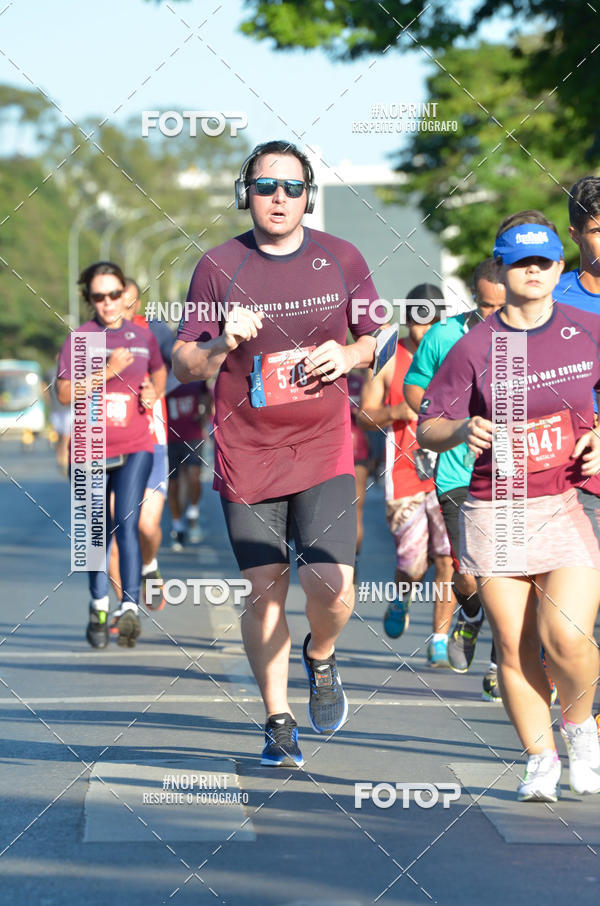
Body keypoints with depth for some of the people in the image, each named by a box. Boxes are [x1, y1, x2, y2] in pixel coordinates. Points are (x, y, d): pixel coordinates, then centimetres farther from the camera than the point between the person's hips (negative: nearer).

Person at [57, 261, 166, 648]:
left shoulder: (142, 335, 6)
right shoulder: (79, 339, -3)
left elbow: (160, 369, 27)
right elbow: (65, 393, -11)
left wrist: (154, 392, 5)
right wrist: (106, 372, -21)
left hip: (135, 447, 0)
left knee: (126, 525, -16)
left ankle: (130, 608, -22)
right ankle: (99, 607, 27)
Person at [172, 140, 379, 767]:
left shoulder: (342, 260, 3)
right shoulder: (219, 267, -1)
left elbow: (378, 336, 15)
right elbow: (182, 364, 2)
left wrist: (348, 355, -7)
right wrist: (222, 346, -19)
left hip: (323, 451, 0)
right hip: (246, 453, 0)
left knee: (331, 587, -14)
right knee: (266, 591, 2)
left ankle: (321, 657, 21)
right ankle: (277, 722, 18)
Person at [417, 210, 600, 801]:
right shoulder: (474, 347, 1)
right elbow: (427, 429, 3)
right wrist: (462, 430, -18)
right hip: (496, 509, 1)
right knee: (514, 649, 0)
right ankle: (539, 761, 16)